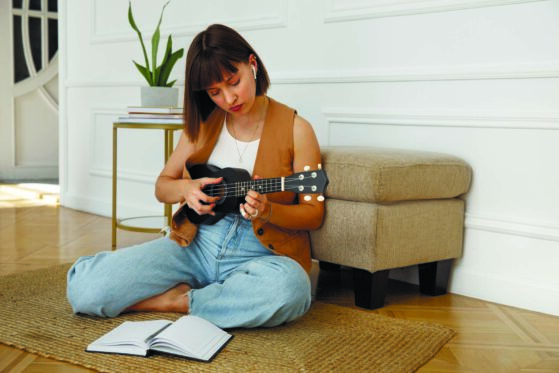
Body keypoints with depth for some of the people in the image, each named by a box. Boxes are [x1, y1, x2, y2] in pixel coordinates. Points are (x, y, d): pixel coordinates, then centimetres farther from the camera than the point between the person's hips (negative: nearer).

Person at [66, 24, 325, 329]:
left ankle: (176, 301, -16)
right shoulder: (202, 124, 9)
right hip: (194, 244, 2)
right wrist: (185, 188, -8)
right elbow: (162, 186, 16)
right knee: (85, 288, -18)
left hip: (260, 254, -2)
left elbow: (314, 214, -2)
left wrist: (268, 211, -22)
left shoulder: (295, 129, -4)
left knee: (290, 287, -41)